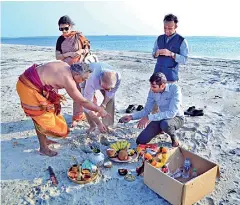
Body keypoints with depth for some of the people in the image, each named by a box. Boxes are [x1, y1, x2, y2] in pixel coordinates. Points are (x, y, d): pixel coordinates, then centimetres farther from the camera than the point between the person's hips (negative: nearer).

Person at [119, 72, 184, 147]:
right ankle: (159, 130, 23)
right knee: (140, 141, -4)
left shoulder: (175, 89, -27)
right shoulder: (152, 91, -11)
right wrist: (131, 116, -16)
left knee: (165, 124, -41)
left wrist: (149, 118, -35)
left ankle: (173, 137, -5)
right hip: (162, 117, 5)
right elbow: (146, 110, -1)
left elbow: (171, 113, -35)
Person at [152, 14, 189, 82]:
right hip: (157, 73, 4)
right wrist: (157, 53, -10)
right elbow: (153, 54, 14)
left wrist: (171, 54, -22)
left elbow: (184, 60, -9)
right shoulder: (159, 38, 10)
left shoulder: (182, 41, -3)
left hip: (170, 76, -4)